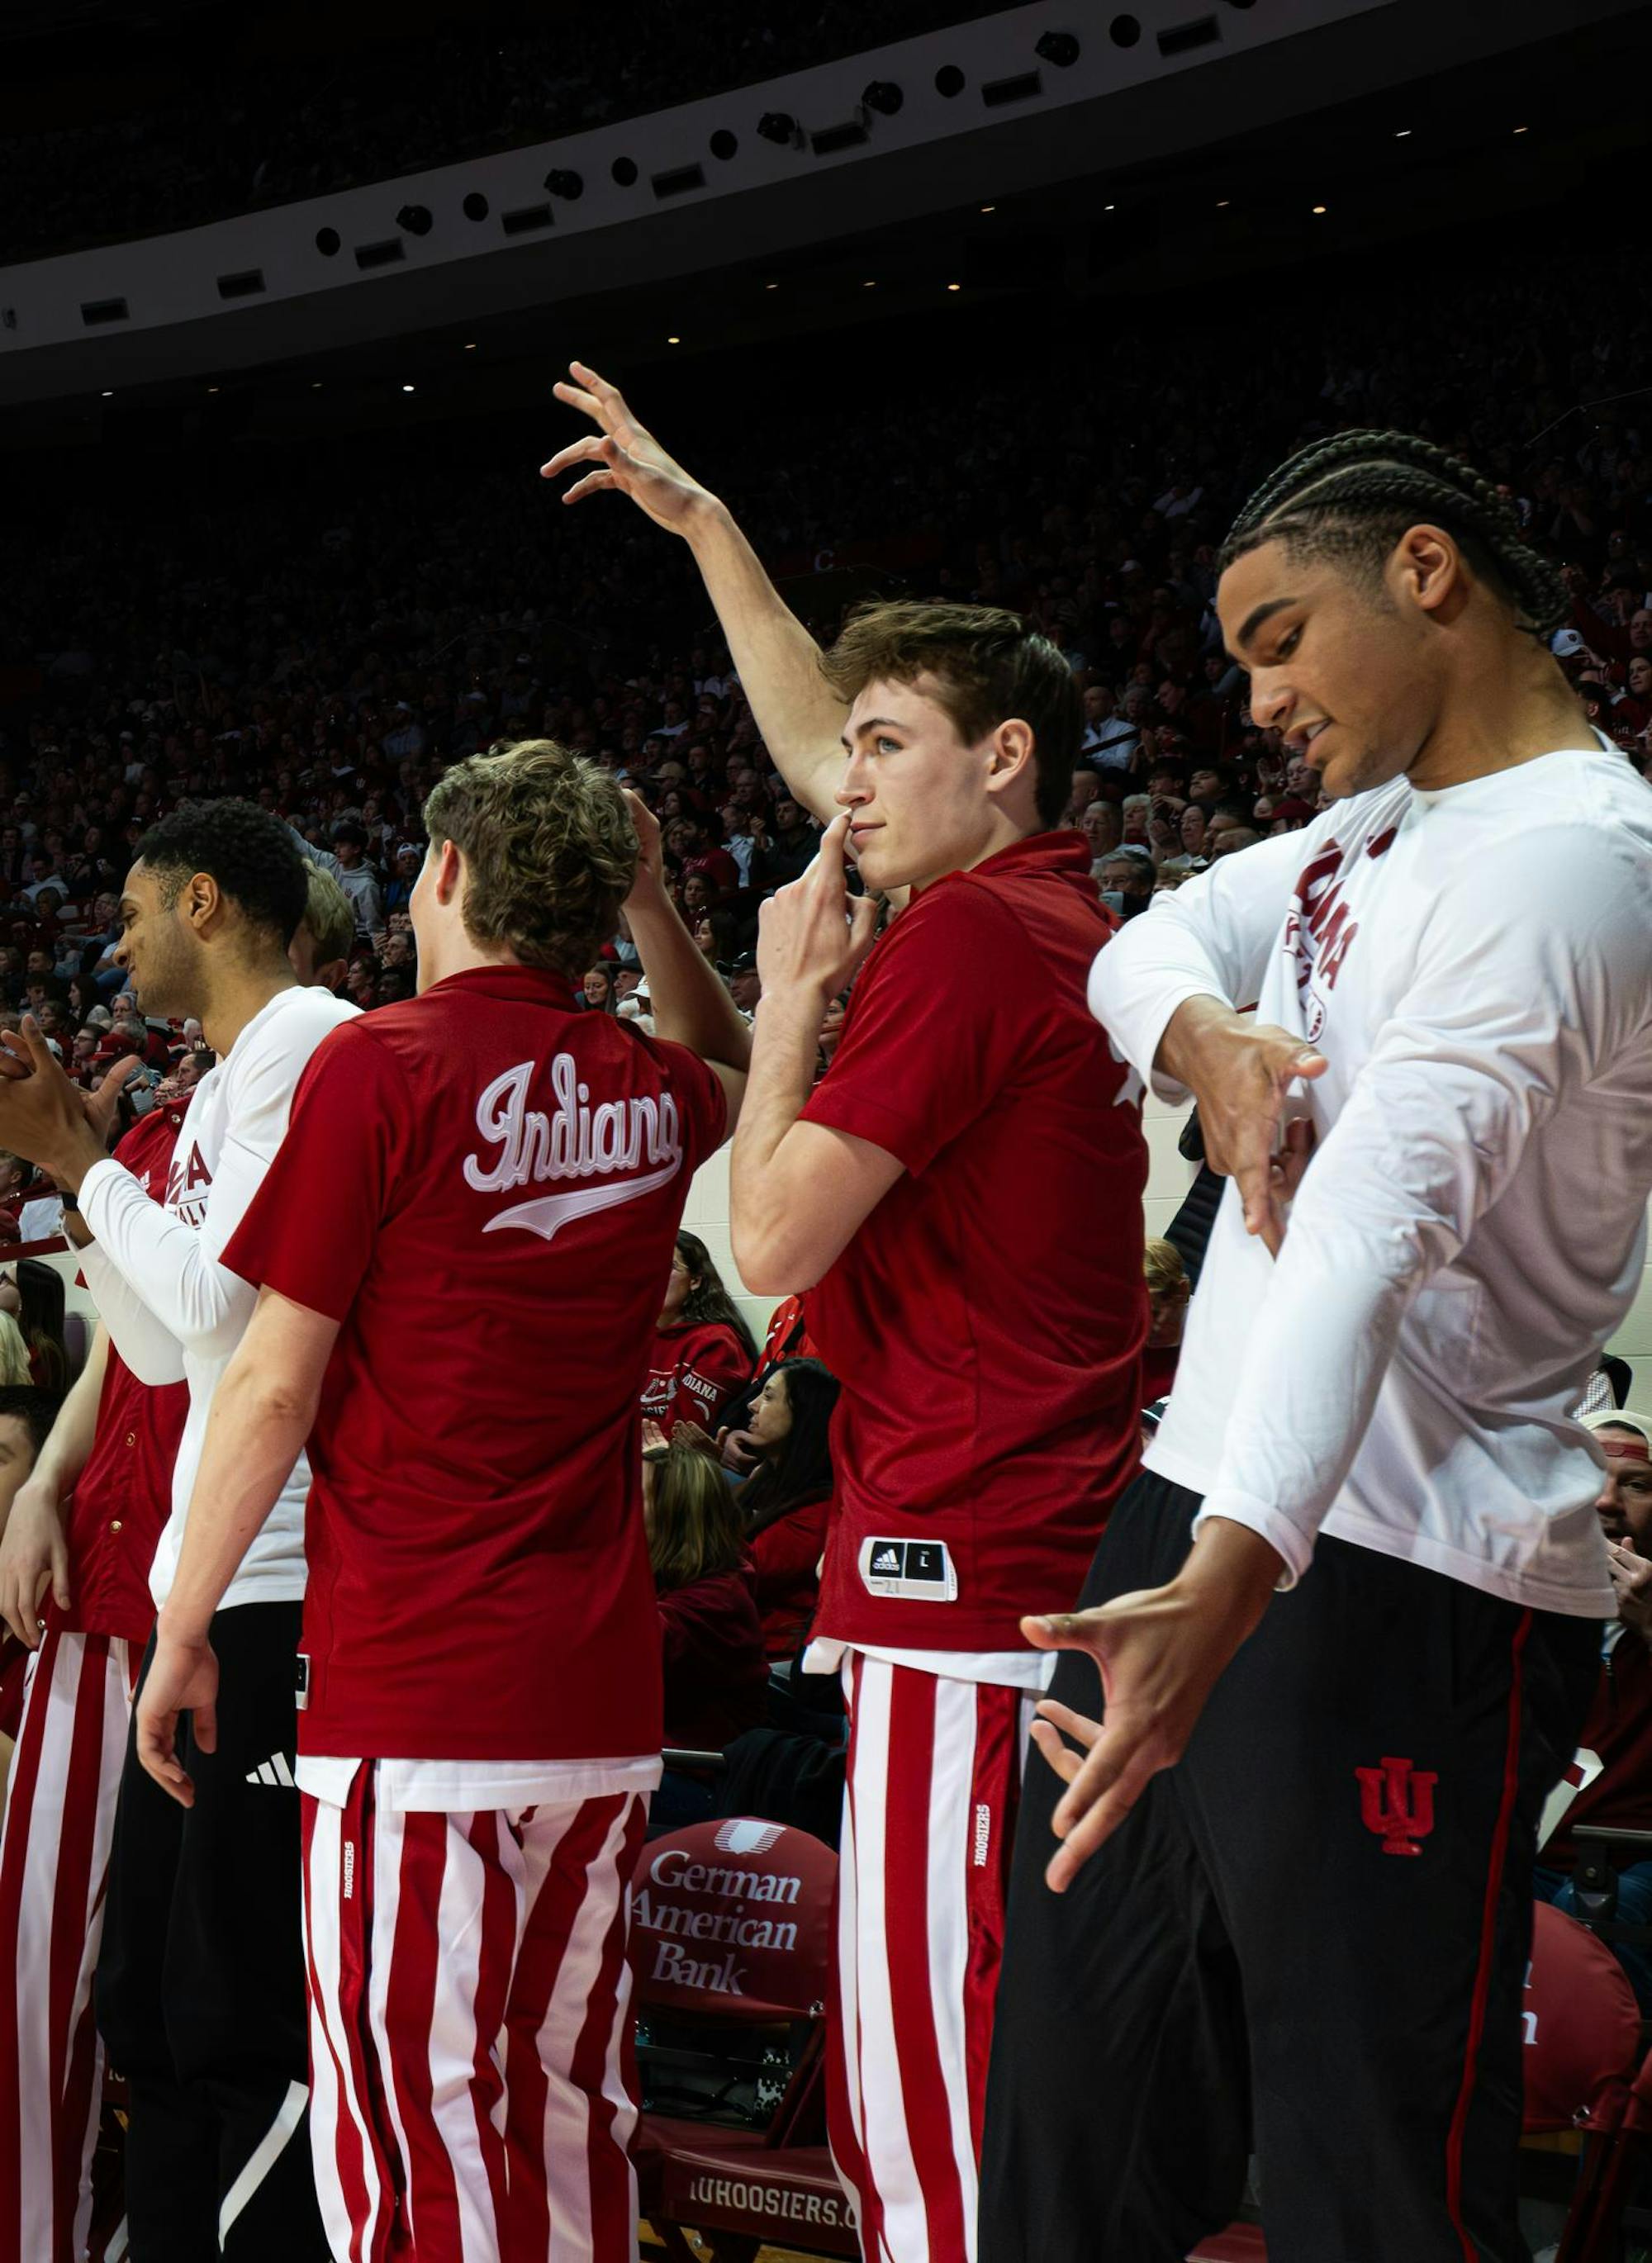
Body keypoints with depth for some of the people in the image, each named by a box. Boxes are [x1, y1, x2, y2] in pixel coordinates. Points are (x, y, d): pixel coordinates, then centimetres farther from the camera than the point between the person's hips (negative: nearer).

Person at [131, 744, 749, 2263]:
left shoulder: (381, 1067, -8)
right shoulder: (650, 1093, 8)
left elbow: (273, 1387, -7)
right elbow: (734, 1067, 36)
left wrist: (182, 1631, 2)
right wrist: (648, 898, 25)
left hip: (410, 1683, -6)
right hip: (602, 1691, 6)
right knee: (574, 2117, 13)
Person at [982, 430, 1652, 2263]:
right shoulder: (1383, 813, 16)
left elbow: (1370, 1234, -29)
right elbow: (1148, 948, 21)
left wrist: (1231, 1577, -39)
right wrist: (1209, 1040, -4)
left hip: (1399, 1597, -10)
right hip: (1198, 1506, 10)